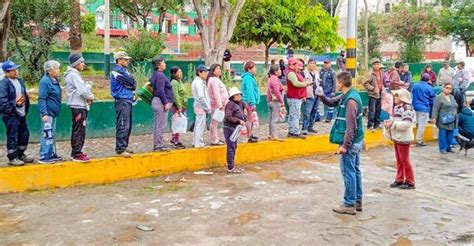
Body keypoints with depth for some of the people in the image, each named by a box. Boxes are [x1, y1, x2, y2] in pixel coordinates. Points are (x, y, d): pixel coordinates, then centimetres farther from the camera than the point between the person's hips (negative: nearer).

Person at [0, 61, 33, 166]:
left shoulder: (20, 81, 13)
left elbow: (25, 95, 20)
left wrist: (26, 109, 8)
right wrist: (11, 110, -17)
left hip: (21, 114, 8)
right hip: (11, 115, -8)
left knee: (24, 134, 15)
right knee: (12, 136, -3)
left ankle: (20, 154, 30)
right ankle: (12, 158, 8)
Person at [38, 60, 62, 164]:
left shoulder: (54, 80, 11)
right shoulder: (45, 81, -15)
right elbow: (41, 99, -19)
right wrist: (44, 113, -23)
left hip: (53, 112, 10)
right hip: (47, 113, -10)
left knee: (51, 135, 16)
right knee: (47, 135, -7)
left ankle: (51, 154, 26)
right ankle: (43, 157, -3)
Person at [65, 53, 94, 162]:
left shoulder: (74, 74, 19)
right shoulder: (74, 75, -13)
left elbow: (84, 87, 17)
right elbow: (83, 90, -20)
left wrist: (88, 86, -3)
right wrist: (91, 97, -4)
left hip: (78, 105, 11)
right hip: (78, 106, -11)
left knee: (77, 130, 14)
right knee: (79, 131, -8)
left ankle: (75, 152, 22)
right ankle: (77, 154, -5)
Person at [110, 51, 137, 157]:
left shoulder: (125, 71, 20)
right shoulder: (116, 71, -8)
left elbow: (134, 84, 10)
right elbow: (131, 81, -17)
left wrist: (129, 84, -8)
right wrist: (131, 83, 2)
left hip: (128, 101, 9)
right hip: (122, 101, -9)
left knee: (128, 126, 13)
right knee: (123, 126, -12)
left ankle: (124, 146, 20)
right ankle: (120, 149, -11)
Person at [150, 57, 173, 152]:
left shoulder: (156, 74, 17)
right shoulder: (160, 75, -15)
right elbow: (160, 91, -22)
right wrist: (166, 103, -19)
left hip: (156, 101, 11)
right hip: (161, 102, -11)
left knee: (157, 125, 13)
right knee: (161, 125, -7)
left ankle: (157, 144, 19)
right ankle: (159, 145, -5)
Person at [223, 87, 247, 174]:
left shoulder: (240, 103, 10)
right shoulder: (231, 104, -16)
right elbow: (228, 117, -24)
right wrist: (239, 121, -23)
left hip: (235, 128, 9)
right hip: (230, 128, -9)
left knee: (234, 147, 15)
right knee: (231, 147, -5)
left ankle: (232, 166, 25)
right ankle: (230, 168, 1)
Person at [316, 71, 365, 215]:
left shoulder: (351, 100, -22)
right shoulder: (346, 96, 8)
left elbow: (351, 126, -24)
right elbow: (332, 103, 22)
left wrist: (345, 145, -22)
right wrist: (322, 96, 2)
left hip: (351, 143, -10)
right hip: (356, 141, 10)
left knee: (348, 172, -1)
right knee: (355, 171, 16)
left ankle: (349, 204, 8)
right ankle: (357, 201, 26)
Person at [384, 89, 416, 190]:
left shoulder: (407, 108, -18)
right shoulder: (397, 107, 10)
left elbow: (406, 124, -25)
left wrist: (392, 124, -22)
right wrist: (389, 122, 1)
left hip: (403, 138, -9)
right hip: (396, 137, 9)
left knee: (405, 160, 0)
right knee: (399, 160, 15)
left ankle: (410, 182, 11)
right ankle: (399, 179, 25)